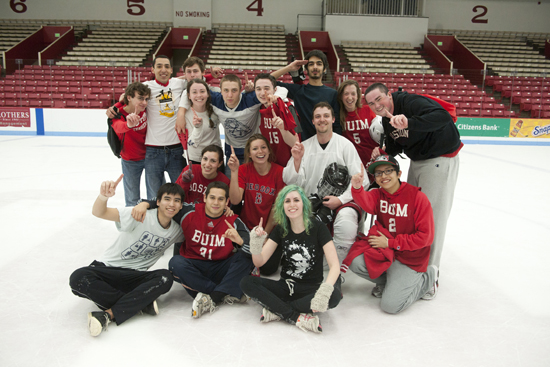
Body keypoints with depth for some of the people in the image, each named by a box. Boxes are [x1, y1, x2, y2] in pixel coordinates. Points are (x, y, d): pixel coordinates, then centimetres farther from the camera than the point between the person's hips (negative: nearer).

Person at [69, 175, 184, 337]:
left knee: (165, 278, -28)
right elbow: (99, 213, -27)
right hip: (108, 268, -2)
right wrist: (103, 196, -50)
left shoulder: (176, 230, 1)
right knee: (78, 278, -33)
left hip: (134, 277, 3)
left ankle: (109, 314, -30)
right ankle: (141, 303, -25)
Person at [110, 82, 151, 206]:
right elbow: (118, 127, -50)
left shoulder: (145, 109, -14)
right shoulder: (119, 115, -24)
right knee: (133, 201, 4)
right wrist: (128, 124, -73)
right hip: (130, 161, -3)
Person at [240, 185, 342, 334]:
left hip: (311, 287, -3)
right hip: (286, 286, 3)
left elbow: (334, 264, -18)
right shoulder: (280, 229, 2)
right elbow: (259, 262, -3)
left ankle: (278, 310, -23)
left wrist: (325, 289, -38)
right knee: (246, 283, -20)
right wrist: (256, 244, -25)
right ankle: (297, 316, -25)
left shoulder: (318, 228, -8)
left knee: (334, 296, -35)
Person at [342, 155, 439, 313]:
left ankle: (428, 277, 12)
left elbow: (425, 236, -13)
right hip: (383, 248, 4)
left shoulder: (417, 196, -12)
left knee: (390, 305, -14)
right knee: (355, 262, -24)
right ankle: (386, 279, 9)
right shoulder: (378, 195, 1)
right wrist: (357, 188, -48)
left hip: (409, 256, -4)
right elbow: (367, 203, -25)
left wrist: (390, 243, -16)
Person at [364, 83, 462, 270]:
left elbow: (442, 116, -41)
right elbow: (395, 146, 15)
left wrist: (409, 122, -53)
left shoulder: (410, 102, -24)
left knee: (432, 214, -5)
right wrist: (383, 152, -6)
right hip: (417, 161, 9)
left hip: (440, 160, -9)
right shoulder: (386, 119, 5)